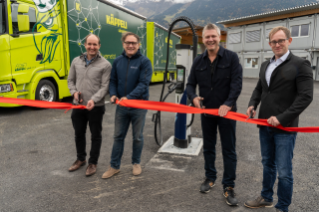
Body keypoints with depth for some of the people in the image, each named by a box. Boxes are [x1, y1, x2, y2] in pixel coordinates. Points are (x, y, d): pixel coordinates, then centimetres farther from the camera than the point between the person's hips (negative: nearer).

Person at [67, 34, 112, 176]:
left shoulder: (105, 65, -7)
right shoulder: (76, 61, 8)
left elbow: (105, 86, -11)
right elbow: (70, 80, 15)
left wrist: (94, 99, -24)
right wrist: (74, 91, -4)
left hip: (96, 107, -4)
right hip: (78, 105, 5)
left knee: (96, 136, 8)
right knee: (79, 133, 19)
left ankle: (93, 163, 26)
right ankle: (80, 159, 39)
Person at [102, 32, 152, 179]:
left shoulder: (144, 61, -8)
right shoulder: (118, 61, 5)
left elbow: (143, 83, -17)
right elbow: (113, 81, 9)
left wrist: (129, 97, -29)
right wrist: (113, 94, -12)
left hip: (138, 106, -3)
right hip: (121, 106, 4)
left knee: (137, 137, 11)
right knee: (118, 136, 11)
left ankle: (136, 163, 32)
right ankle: (114, 166, 24)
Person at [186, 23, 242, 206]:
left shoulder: (231, 57, -6)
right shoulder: (198, 61, 5)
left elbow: (237, 83, -13)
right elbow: (191, 84, 7)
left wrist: (228, 104, -25)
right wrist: (193, 97, -15)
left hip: (226, 111, -3)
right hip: (206, 112, 4)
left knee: (229, 150, 4)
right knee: (208, 148, 16)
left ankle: (229, 186, 17)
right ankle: (210, 178, 34)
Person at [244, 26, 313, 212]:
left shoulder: (300, 65, -9)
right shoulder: (265, 65, 12)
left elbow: (306, 96, -15)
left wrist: (281, 118, -21)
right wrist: (253, 104, 1)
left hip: (285, 127, -6)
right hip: (265, 125, 7)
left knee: (283, 171, 1)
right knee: (268, 164, 21)